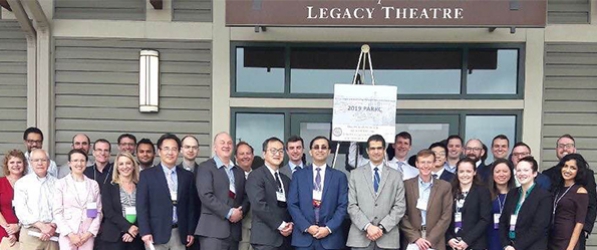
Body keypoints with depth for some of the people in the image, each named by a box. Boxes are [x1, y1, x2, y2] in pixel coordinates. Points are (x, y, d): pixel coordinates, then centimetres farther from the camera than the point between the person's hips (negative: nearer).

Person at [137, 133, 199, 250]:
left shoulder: (187, 176, 11)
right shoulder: (147, 175, 2)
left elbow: (191, 205, 12)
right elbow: (141, 206, -3)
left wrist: (191, 231, 6)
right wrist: (145, 232, -11)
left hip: (179, 234, 3)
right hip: (156, 233, -3)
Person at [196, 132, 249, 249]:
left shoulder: (239, 171, 21)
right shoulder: (205, 167, 1)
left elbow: (246, 196, 16)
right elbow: (206, 195, -11)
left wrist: (241, 211, -5)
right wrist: (228, 212, -15)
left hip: (234, 231, 6)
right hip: (213, 230, -6)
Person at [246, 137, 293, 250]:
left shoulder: (286, 180, 19)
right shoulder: (256, 176, -4)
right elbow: (259, 205, -15)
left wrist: (290, 224, -2)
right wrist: (280, 225, -13)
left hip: (285, 238, 7)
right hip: (266, 238, -6)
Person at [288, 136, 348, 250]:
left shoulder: (339, 176, 7)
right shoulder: (298, 175, 8)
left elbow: (343, 206, 1)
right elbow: (292, 204, 2)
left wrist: (329, 228, -10)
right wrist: (307, 227, -9)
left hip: (330, 237, 0)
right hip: (303, 236, 0)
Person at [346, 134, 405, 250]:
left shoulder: (396, 175, 11)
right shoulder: (355, 174, 10)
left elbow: (400, 206, 4)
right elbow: (352, 206, 3)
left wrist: (382, 227, -8)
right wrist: (367, 226, -10)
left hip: (387, 237, 0)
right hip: (360, 237, 0)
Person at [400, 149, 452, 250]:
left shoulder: (445, 186, 6)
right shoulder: (406, 185, 4)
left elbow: (446, 217, 1)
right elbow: (402, 216, 1)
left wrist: (430, 240, -8)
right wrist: (416, 238, -9)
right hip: (412, 242, 0)